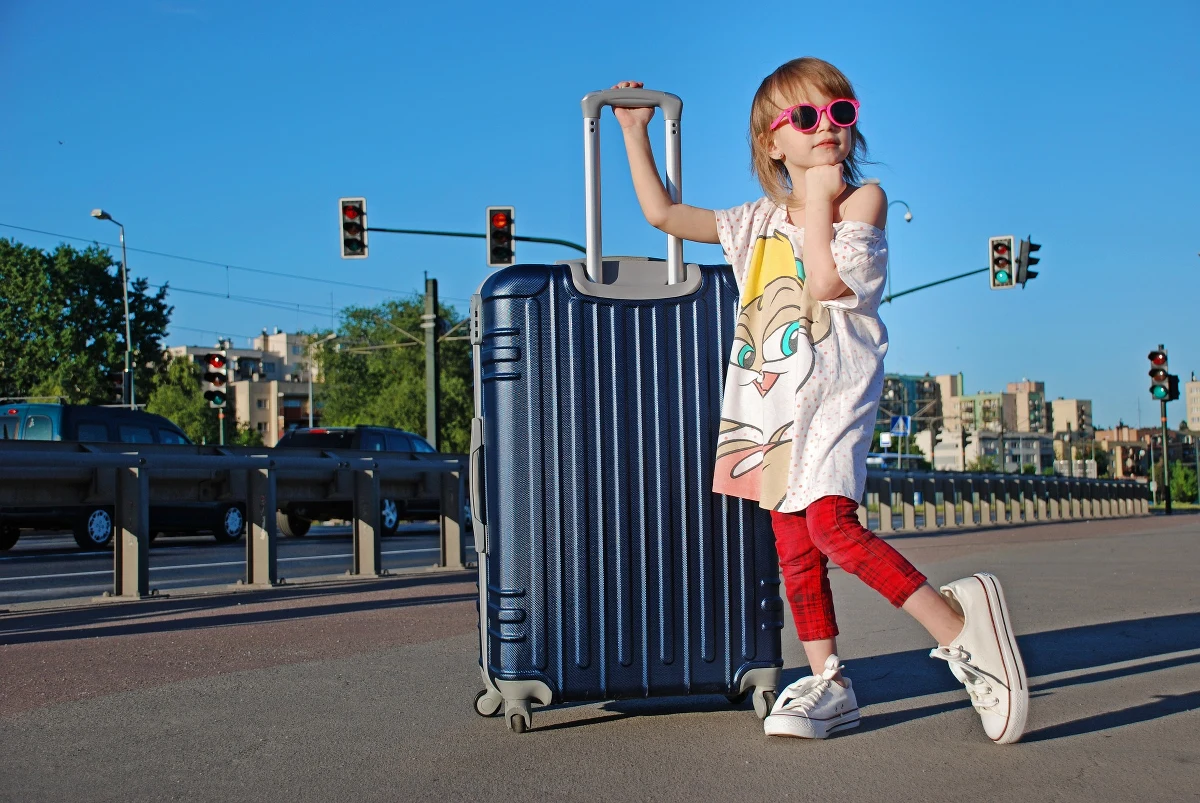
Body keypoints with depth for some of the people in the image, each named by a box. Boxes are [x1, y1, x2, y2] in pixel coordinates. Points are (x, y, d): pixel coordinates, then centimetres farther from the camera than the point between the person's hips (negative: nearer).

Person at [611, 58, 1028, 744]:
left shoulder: (864, 197, 2)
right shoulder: (759, 223, 18)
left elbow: (825, 282, -13)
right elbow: (663, 212, 24)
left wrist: (819, 199, -5)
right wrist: (635, 133, 24)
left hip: (834, 385, -6)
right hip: (772, 398, 6)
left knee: (829, 520, -24)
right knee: (793, 544, 3)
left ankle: (959, 626, -19)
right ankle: (829, 685, 11)